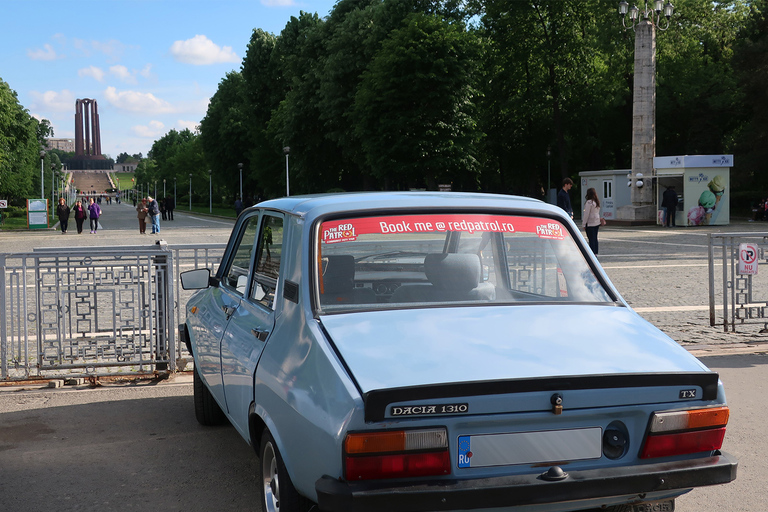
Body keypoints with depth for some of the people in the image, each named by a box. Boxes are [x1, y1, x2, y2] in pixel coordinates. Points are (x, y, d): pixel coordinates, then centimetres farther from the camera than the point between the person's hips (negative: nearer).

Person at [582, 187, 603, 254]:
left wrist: (583, 224, -10)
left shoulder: (589, 202, -14)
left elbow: (586, 214, -14)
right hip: (597, 222, 8)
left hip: (590, 224, -8)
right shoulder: (597, 202, 9)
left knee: (591, 239, -6)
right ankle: (595, 253, 16)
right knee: (595, 239, 12)